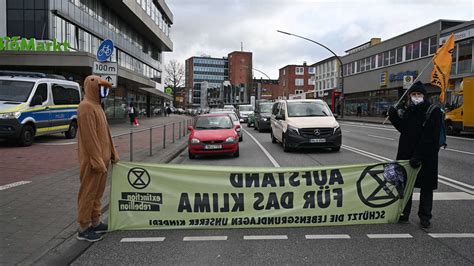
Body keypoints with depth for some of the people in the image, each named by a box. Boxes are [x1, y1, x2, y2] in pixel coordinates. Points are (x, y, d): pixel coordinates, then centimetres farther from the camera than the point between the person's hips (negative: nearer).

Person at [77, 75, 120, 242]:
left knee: (97, 192, 16)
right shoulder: (86, 107, -16)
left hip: (101, 157, 10)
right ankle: (84, 228, 11)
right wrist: (97, 161, -23)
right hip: (92, 159, -10)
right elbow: (89, 137, -22)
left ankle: (95, 222, 27)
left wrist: (112, 153, 15)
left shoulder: (96, 106, 15)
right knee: (88, 193, 0)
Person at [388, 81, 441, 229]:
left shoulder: (433, 111, -10)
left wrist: (419, 155, -24)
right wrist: (395, 118, -2)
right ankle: (403, 213, 26)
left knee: (426, 188, 8)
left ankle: (425, 217, 21)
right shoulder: (407, 111, 9)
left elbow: (430, 138, -18)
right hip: (406, 155, 6)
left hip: (427, 157, -5)